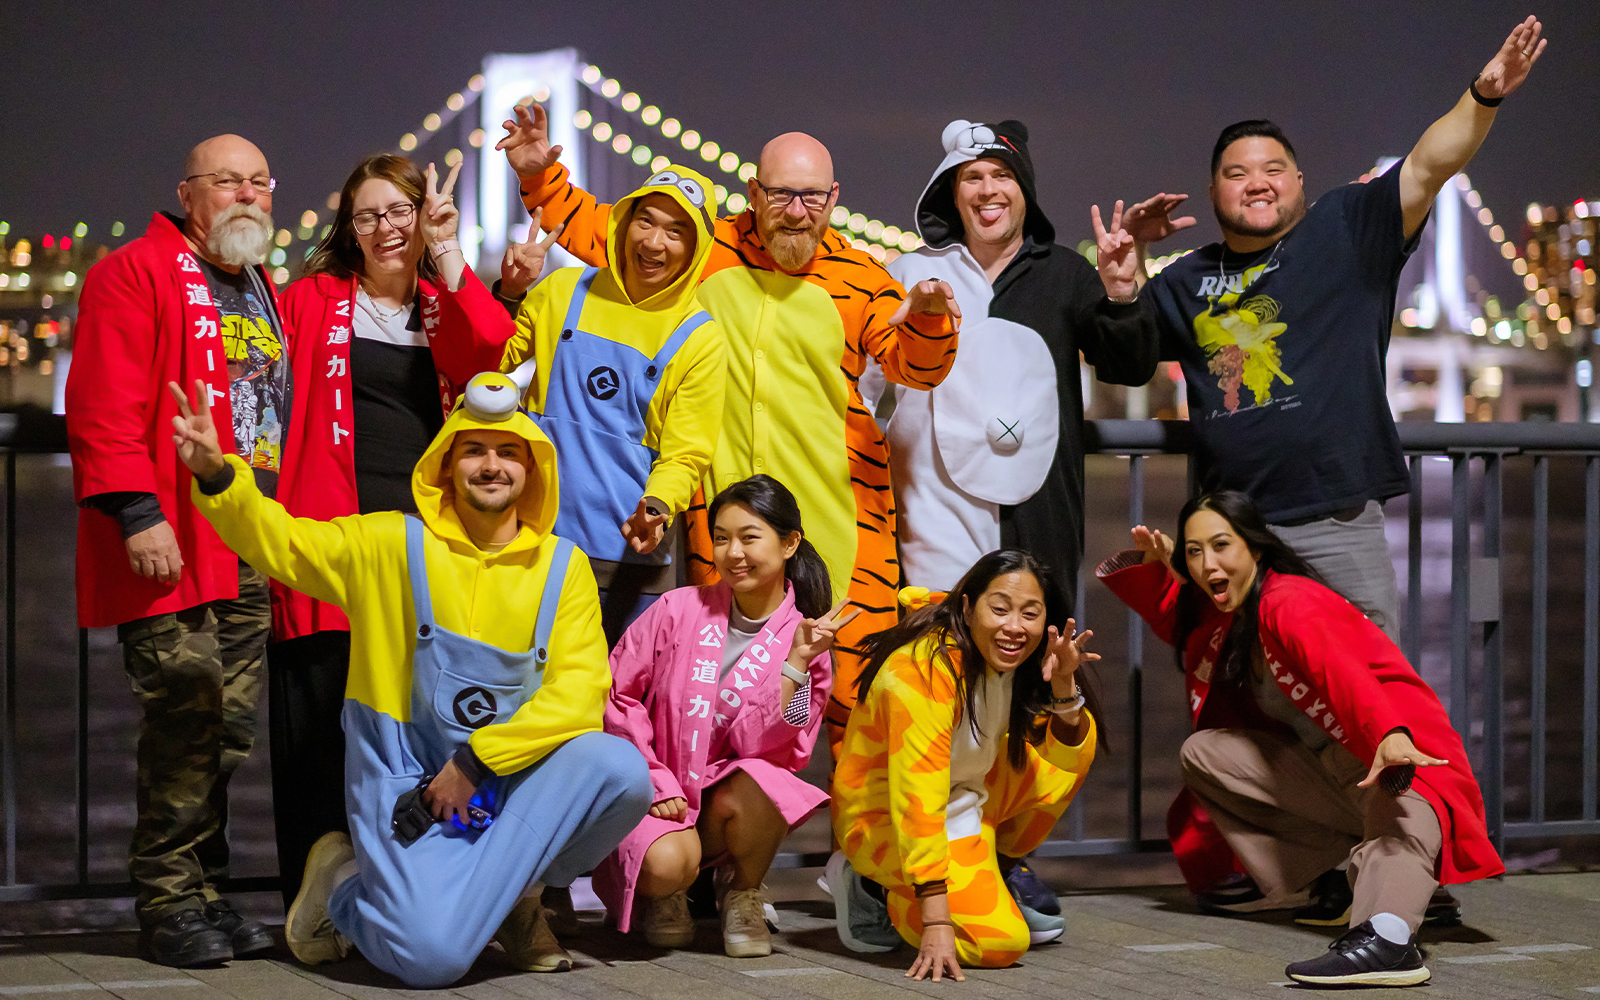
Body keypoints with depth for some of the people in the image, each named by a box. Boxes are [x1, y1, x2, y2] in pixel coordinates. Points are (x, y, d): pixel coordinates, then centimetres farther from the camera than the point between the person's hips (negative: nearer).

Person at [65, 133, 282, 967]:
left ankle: (203, 893, 14)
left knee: (228, 732, 7)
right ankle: (169, 905, -2)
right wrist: (138, 513, -19)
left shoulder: (264, 294, 23)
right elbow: (104, 410, -11)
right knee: (186, 722, -10)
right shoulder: (136, 275, -2)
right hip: (174, 546, -7)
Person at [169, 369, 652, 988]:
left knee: (620, 769, -27)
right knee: (431, 958, -24)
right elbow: (276, 540, -1)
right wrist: (215, 474, -20)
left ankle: (512, 890, 0)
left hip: (510, 776, 3)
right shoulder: (391, 546, 0)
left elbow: (579, 691, -6)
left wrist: (479, 760, -15)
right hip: (404, 784, -2)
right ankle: (344, 880, 12)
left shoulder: (563, 567, 3)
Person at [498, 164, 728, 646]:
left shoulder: (700, 340, 2)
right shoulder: (561, 292, 7)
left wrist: (655, 509, -19)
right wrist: (506, 297, 2)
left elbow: (684, 455, 1)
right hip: (537, 541, 1)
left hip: (631, 558, -1)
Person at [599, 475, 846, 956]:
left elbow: (766, 748, -12)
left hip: (726, 800, 1)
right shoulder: (679, 610, -5)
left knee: (761, 784, -35)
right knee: (667, 863, -34)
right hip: (658, 798, -1)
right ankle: (666, 895, 8)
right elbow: (616, 694, -1)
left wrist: (796, 664, -21)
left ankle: (742, 892, -1)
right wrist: (654, 779, -9)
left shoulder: (805, 639, -3)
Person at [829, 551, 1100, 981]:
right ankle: (874, 892, 0)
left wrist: (1063, 684, -22)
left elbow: (1071, 759, -2)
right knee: (1001, 942, -20)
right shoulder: (924, 671, -29)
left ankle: (993, 874, 11)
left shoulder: (1012, 662, -5)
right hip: (884, 820, -8)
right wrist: (936, 922, -37)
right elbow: (918, 802, -34)